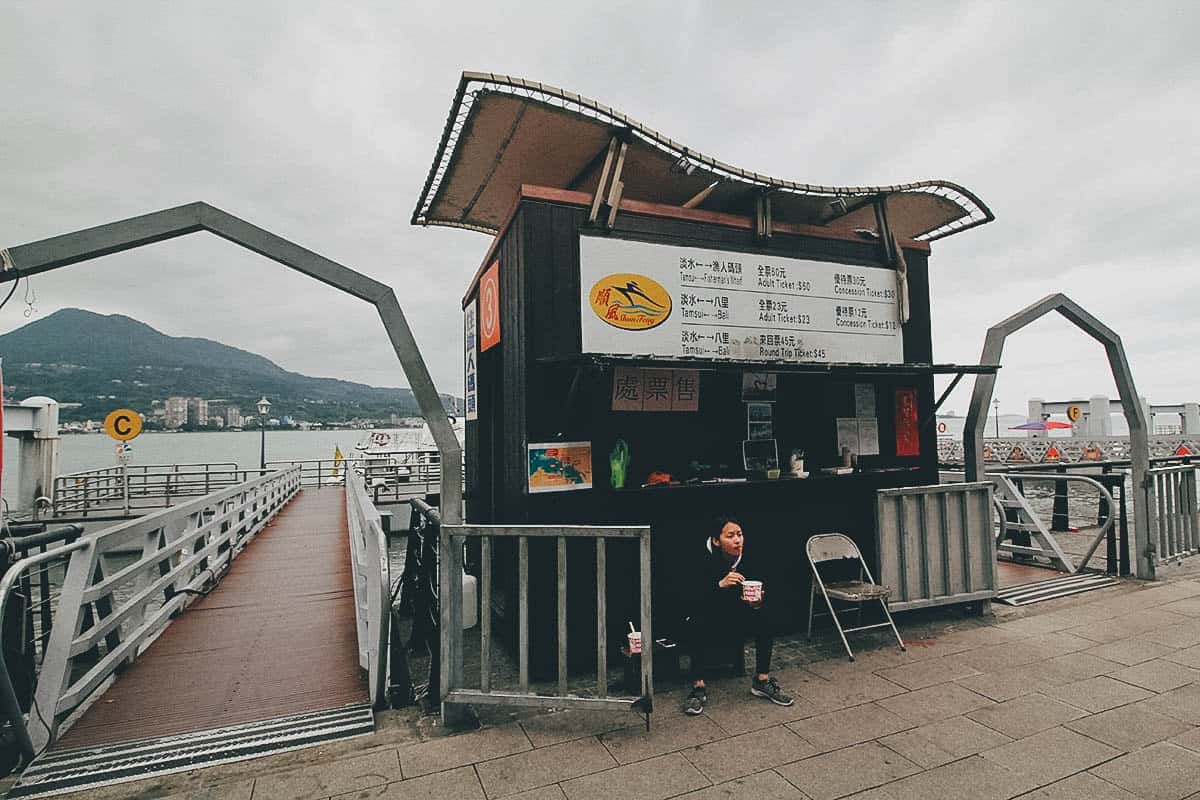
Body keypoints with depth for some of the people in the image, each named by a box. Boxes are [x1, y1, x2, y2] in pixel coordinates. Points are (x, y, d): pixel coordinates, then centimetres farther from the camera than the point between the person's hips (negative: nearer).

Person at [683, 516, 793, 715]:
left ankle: (762, 681, -8)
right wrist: (720, 585, -46)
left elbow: (762, 599, -6)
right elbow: (695, 603, -32)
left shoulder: (750, 564, -12)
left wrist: (758, 605, -30)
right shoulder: (706, 564, -23)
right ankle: (698, 688, -24)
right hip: (709, 623, -3)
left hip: (737, 621, 4)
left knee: (764, 619, -21)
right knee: (699, 624, -34)